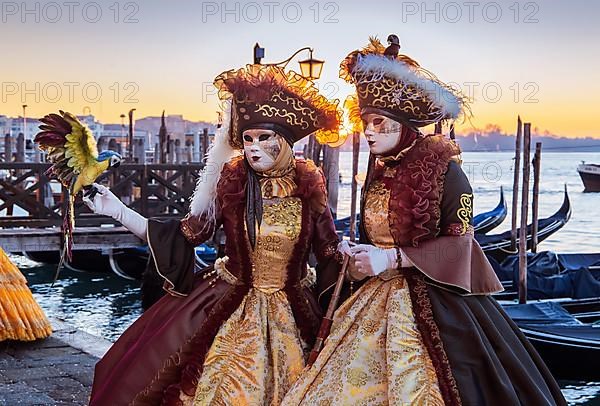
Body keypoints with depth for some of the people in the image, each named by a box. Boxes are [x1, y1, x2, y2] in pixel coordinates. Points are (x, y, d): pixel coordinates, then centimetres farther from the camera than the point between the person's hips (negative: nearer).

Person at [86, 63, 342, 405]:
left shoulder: (309, 186, -7)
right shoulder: (232, 183, -8)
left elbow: (329, 255, 1)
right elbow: (186, 235, -8)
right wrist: (119, 211, -11)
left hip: (292, 313, 0)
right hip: (229, 307, 0)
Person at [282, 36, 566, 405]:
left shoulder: (443, 169, -11)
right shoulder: (378, 172, 10)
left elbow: (459, 242, -15)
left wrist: (392, 257, -19)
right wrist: (356, 253, -2)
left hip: (433, 302, -6)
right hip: (377, 299, 6)